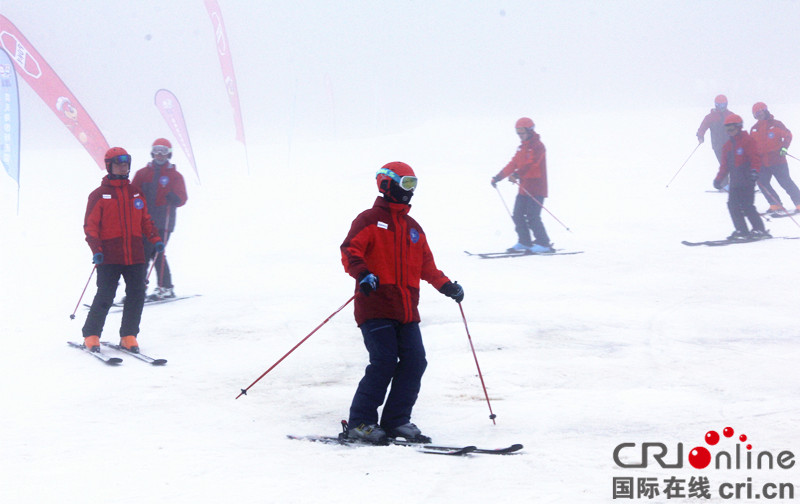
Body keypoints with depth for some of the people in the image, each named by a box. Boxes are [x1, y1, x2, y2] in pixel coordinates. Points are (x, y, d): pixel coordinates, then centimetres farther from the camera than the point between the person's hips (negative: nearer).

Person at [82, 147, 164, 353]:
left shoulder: (135, 193, 15)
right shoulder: (99, 195, 2)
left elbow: (145, 220, 22)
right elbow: (90, 225, 0)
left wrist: (155, 238, 7)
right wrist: (96, 249, -12)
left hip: (135, 255, 4)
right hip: (109, 256, -4)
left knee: (136, 295, 1)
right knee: (105, 296, -7)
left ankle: (129, 336, 12)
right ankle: (91, 336, 6)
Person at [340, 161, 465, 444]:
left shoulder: (413, 228, 22)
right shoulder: (370, 220, 1)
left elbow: (425, 265, 28)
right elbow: (350, 251, -9)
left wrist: (445, 285, 15)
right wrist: (362, 273, -27)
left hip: (406, 310, 7)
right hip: (375, 306, -7)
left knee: (414, 362, -2)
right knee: (384, 362, -15)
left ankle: (396, 420, 8)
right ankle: (360, 422, -6)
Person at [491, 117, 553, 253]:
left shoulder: (537, 146, -11)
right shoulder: (522, 147, 17)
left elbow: (530, 163, -25)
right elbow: (513, 164, 18)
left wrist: (516, 175, -38)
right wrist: (498, 177, 13)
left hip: (536, 188, -9)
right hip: (524, 188, 9)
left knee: (532, 216, -13)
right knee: (518, 215, 5)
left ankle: (544, 244, -6)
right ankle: (524, 242, 13)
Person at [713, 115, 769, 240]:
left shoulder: (747, 141, -4)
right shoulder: (727, 145, 18)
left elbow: (755, 158, -12)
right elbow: (725, 165, 23)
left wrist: (754, 170, -27)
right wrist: (718, 179, 18)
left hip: (747, 180, -8)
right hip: (735, 182, 8)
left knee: (747, 206, -12)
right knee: (733, 205, 0)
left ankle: (760, 230, -6)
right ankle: (741, 231, 6)